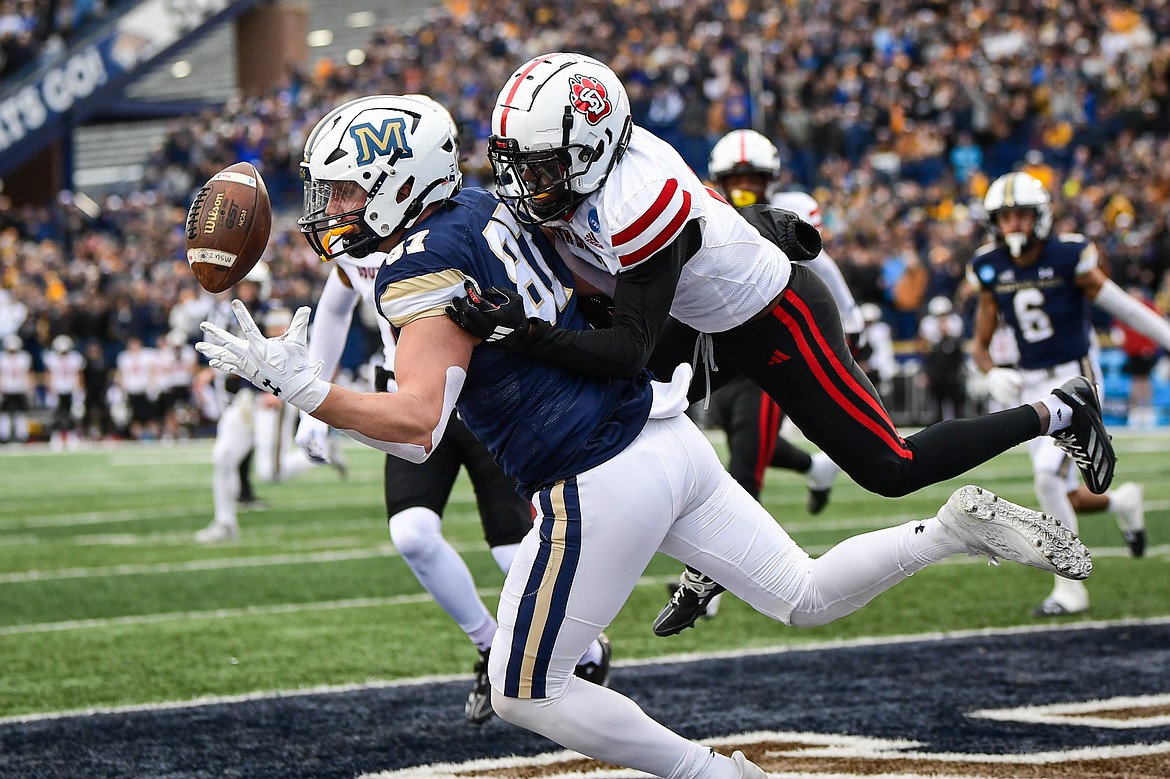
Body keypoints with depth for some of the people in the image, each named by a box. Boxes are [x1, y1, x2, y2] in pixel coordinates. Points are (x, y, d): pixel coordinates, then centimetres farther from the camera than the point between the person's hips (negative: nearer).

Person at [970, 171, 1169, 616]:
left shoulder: (1069, 257, -13)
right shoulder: (991, 269, 0)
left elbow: (1122, 307, -5)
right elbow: (980, 345, 6)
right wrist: (993, 376, -14)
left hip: (1075, 379, -5)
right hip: (1031, 386, 5)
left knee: (1047, 476, -21)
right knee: (1064, 499, 7)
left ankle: (1071, 589, -10)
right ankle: (1122, 502, 43)